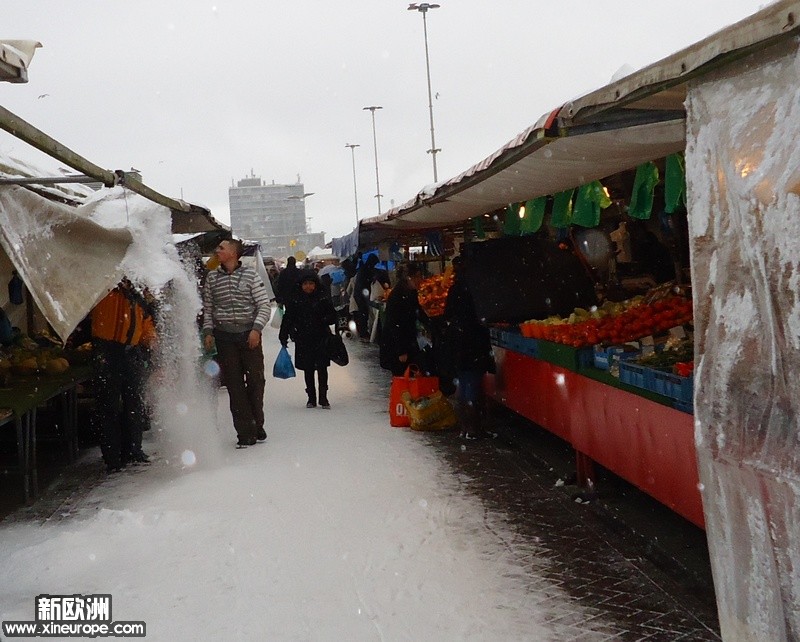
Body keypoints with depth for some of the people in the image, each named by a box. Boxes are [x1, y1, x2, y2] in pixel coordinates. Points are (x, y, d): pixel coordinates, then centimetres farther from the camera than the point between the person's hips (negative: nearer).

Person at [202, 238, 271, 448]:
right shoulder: (212, 278, 8)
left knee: (256, 380, 3)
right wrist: (208, 332, 3)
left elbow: (264, 305, -2)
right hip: (224, 337, 2)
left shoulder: (250, 274, -1)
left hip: (249, 335, -2)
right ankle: (245, 432, 2)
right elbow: (207, 309, 14)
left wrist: (256, 329, -13)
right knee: (234, 385, -1)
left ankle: (257, 426, 20)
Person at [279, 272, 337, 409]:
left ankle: (323, 398, 9)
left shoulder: (323, 299, 0)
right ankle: (311, 399, 18)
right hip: (303, 341, 1)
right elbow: (288, 319, 4)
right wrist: (283, 336, -1)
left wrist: (324, 321, -17)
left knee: (322, 369, 0)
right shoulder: (296, 300, 2)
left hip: (320, 339, -1)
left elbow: (333, 316, 3)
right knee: (307, 369, 8)